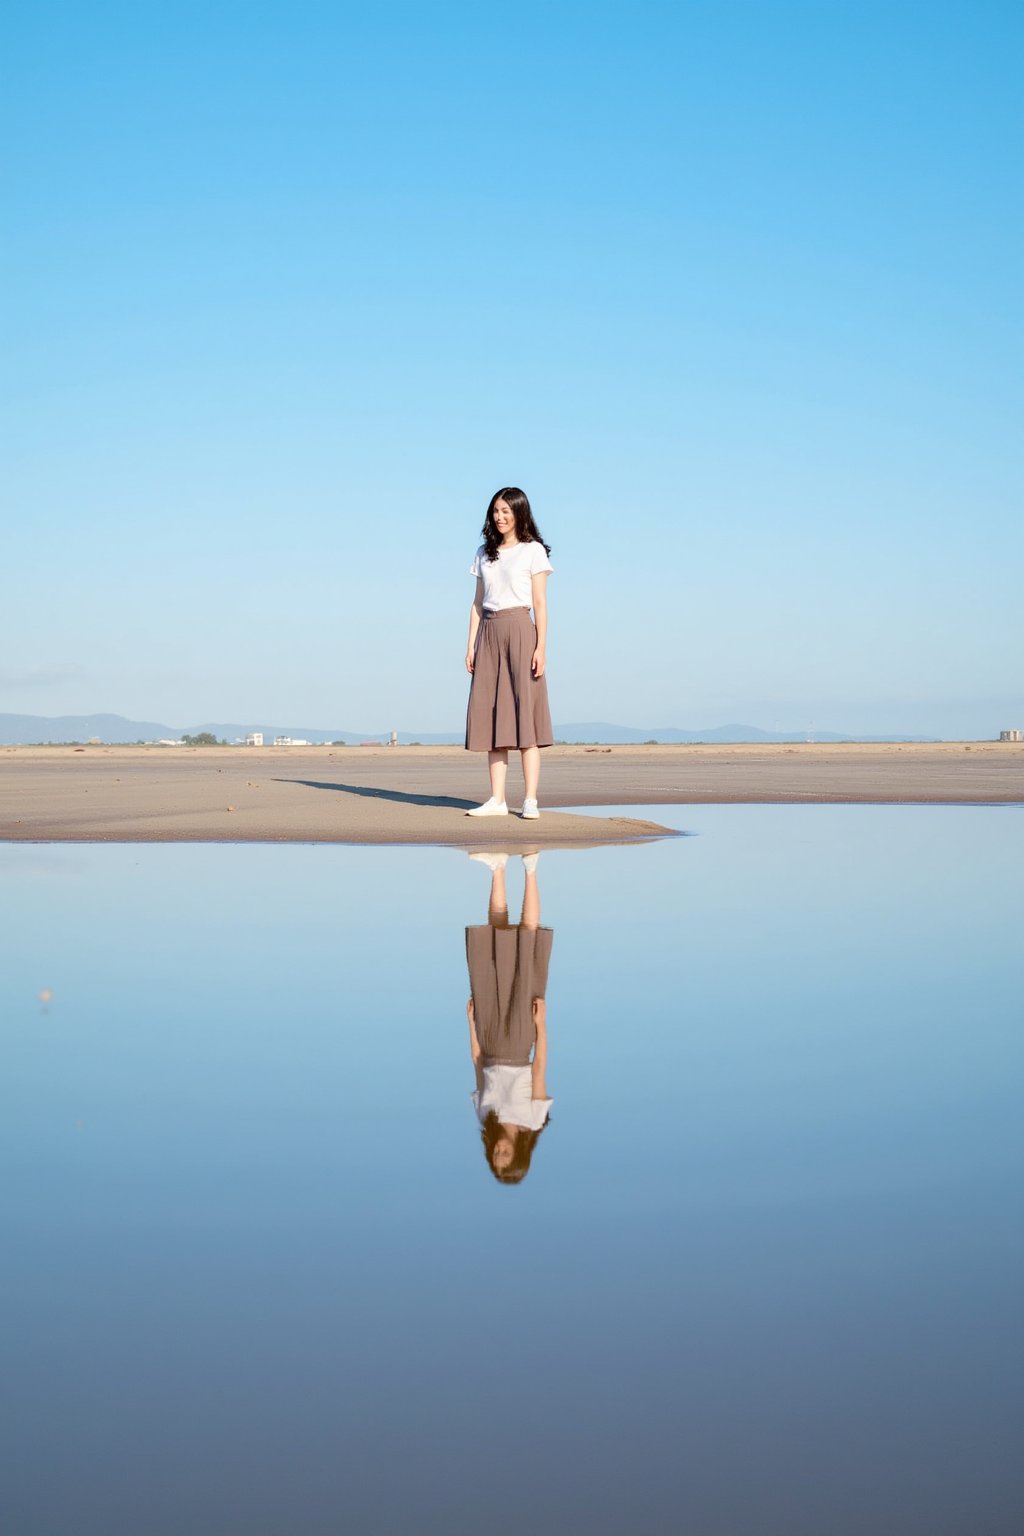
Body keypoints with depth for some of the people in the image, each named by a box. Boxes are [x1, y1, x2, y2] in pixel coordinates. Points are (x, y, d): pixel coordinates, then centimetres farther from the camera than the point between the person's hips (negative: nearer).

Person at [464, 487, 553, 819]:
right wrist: (471, 645, 8)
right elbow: (478, 602, 15)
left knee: (524, 713, -7)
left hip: (519, 631, -5)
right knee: (491, 714, 1)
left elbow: (540, 604, -2)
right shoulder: (484, 553, 15)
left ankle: (530, 800, -7)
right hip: (489, 633, 5)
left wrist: (540, 647, -10)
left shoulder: (533, 551, 2)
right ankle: (497, 799, 2)